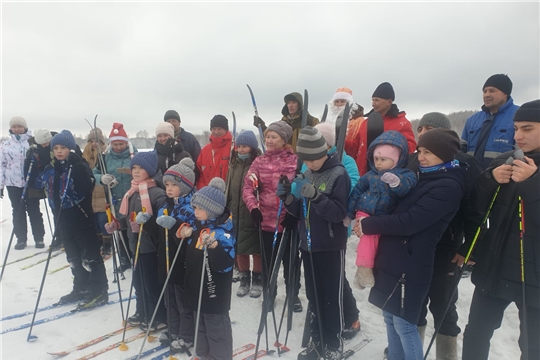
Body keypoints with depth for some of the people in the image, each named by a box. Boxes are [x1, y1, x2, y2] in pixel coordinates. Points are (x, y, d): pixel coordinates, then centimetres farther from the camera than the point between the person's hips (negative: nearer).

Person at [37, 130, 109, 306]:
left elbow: (87, 187, -27)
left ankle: (99, 291, 8)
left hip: (81, 218, -8)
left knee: (90, 255, -1)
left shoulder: (79, 166, -14)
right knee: (73, 256, 17)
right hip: (64, 218, 8)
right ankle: (81, 289, 31)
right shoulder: (52, 168, 9)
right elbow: (39, 183, 23)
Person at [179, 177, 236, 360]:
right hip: (195, 286, 8)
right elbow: (189, 252, 18)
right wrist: (184, 232, -2)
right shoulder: (197, 224, 1)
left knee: (216, 326, 8)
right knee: (200, 323, 25)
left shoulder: (224, 231, -22)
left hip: (214, 291, -8)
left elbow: (226, 265, -26)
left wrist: (214, 246, -41)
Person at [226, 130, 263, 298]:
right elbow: (227, 189, 16)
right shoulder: (233, 165, 9)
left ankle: (257, 281, 25)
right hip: (236, 214, 6)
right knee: (240, 249, 14)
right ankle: (244, 280, 30)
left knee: (257, 249, 8)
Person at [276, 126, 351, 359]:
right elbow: (301, 212, 11)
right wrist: (288, 198, -7)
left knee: (331, 297, 6)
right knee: (313, 296, 15)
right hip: (308, 245, 6)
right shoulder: (306, 174, 8)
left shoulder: (339, 174, -11)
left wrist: (315, 196, -31)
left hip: (331, 247, -6)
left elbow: (339, 213, -19)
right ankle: (317, 341, 31)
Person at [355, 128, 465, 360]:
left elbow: (409, 221, -22)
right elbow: (398, 210, 19)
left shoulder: (448, 186, -15)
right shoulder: (423, 177, 12)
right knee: (390, 318, 18)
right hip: (393, 259, 8)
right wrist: (370, 223, 2)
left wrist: (367, 225, -13)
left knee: (404, 324, 4)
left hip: (410, 265, -8)